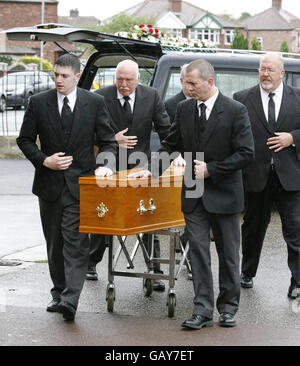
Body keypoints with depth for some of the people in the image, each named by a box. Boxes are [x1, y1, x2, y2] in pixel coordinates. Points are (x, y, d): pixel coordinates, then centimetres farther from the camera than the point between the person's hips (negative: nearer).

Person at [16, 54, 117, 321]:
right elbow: (25, 139, 7)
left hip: (80, 182, -2)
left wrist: (105, 164, -14)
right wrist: (44, 161, -9)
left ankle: (70, 299, -19)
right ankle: (59, 293, 25)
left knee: (76, 241, -12)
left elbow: (107, 140, 4)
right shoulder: (39, 103, 2)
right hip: (50, 183, 3)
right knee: (54, 242, 12)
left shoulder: (95, 103, 0)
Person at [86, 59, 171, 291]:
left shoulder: (151, 96, -3)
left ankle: (155, 271, 4)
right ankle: (91, 263, 30)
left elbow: (166, 130, 0)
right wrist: (112, 140, -16)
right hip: (109, 167, 0)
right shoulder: (101, 97, -8)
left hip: (140, 167, 0)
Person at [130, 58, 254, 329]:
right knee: (198, 251, 0)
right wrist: (152, 169, 1)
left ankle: (228, 308, 20)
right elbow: (172, 145, 15)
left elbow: (246, 153, -12)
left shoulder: (235, 111, -10)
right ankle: (203, 310, 3)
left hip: (224, 194, -3)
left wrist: (210, 169, -16)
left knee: (228, 254, 7)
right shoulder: (185, 109, 6)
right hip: (193, 194, 4)